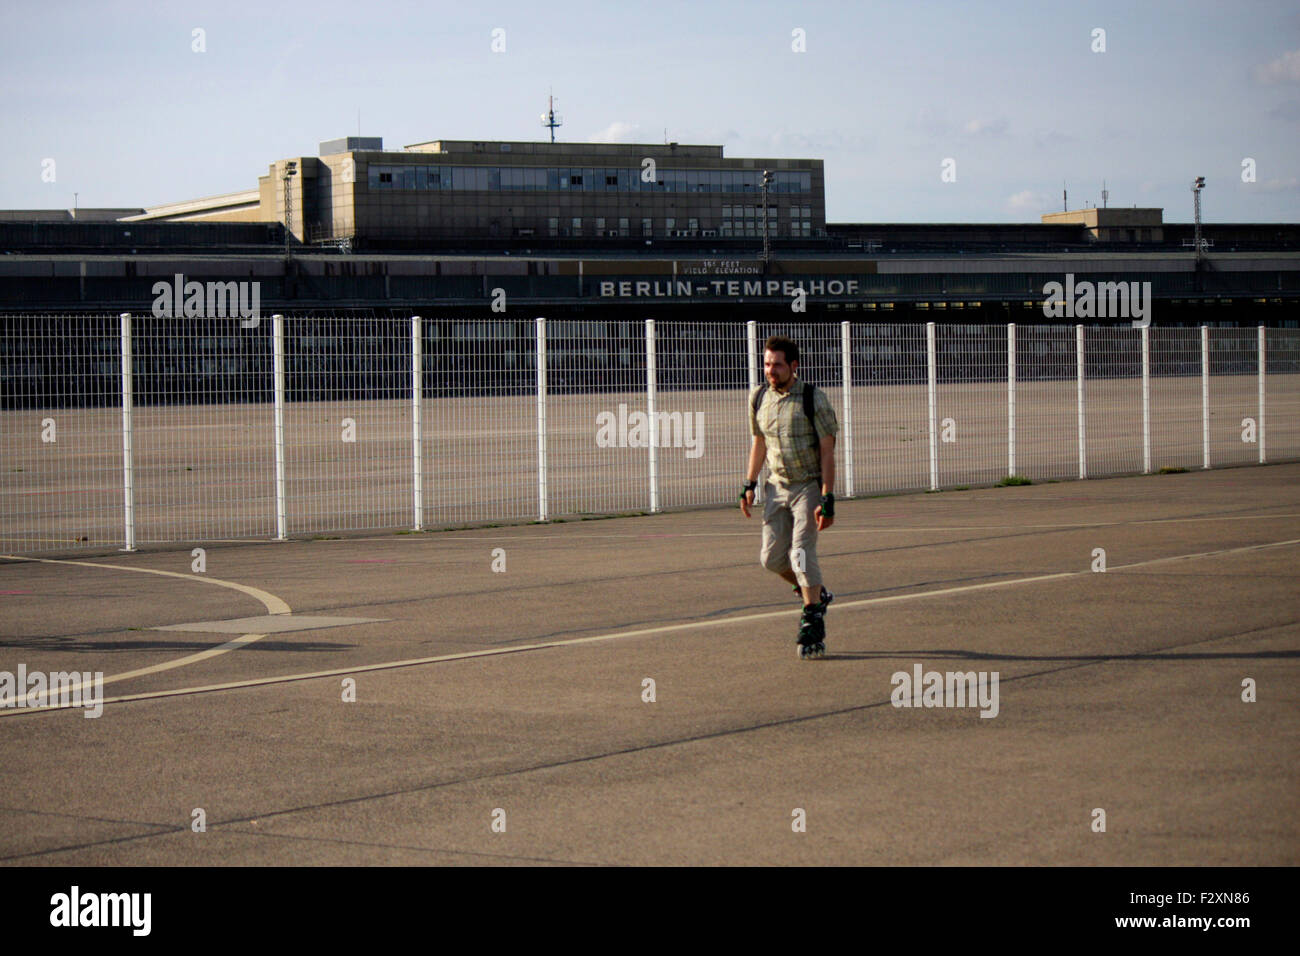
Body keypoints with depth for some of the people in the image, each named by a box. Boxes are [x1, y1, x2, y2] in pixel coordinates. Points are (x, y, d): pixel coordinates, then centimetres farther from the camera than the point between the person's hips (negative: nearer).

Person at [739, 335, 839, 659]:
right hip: (777, 487, 5)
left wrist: (827, 499, -18)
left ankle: (813, 625, -6)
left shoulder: (813, 399, -13)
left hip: (809, 486, -5)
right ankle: (817, 594, 27)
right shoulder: (758, 398, 3)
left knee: (801, 552, -16)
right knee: (772, 558, 0)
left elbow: (827, 451, -12)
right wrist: (749, 484, 14)